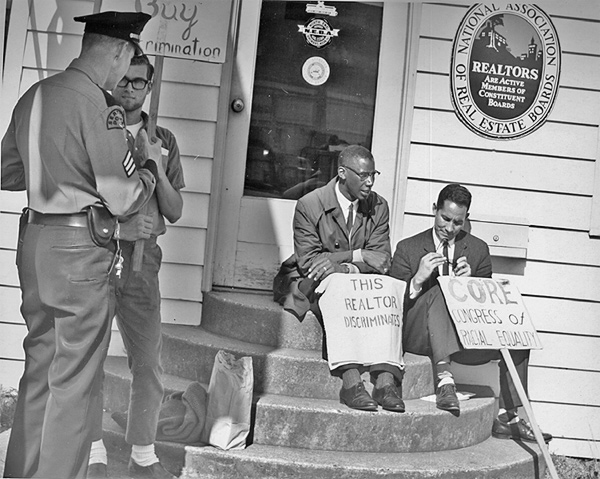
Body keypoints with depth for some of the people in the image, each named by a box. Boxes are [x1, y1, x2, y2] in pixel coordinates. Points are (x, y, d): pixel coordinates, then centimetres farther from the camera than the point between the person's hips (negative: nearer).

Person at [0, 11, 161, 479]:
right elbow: (122, 200, -15)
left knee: (40, 367, 18)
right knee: (75, 382, 2)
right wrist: (150, 164, 2)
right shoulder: (98, 104, -14)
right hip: (81, 249, -8)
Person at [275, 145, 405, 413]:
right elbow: (308, 262, -12)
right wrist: (359, 256, -24)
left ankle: (385, 380, -37)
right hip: (311, 284, -3)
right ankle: (350, 381, -44)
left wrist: (344, 265, -22)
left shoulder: (379, 207, 4)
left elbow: (381, 260, -4)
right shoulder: (309, 205, -7)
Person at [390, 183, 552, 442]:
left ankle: (507, 417, -11)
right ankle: (444, 379, -46)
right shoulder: (407, 248, 7)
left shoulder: (478, 249, 14)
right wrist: (417, 280, -18)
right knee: (439, 291, -33)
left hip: (465, 334, 4)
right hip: (418, 336, -3)